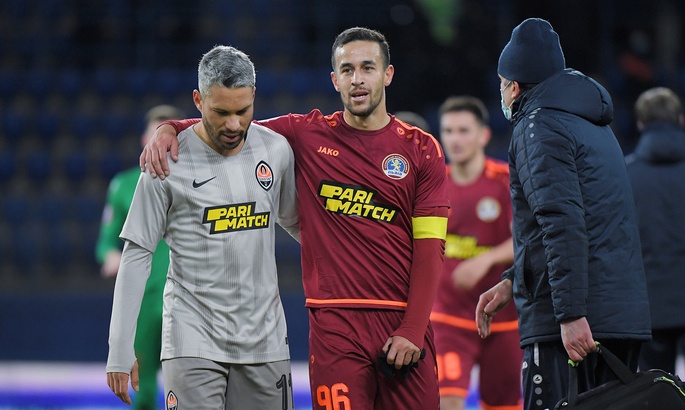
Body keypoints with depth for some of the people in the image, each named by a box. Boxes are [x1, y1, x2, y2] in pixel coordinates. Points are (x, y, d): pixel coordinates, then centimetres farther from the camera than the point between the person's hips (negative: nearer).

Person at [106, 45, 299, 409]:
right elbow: (136, 256, -4)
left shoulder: (277, 150, 5)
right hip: (194, 338, -4)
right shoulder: (168, 161, -7)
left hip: (265, 338, 4)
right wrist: (121, 350, -6)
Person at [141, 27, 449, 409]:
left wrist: (413, 330, -7)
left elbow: (430, 246, 1)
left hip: (404, 322, 1)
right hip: (336, 321, 0)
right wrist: (170, 129, -3)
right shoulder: (308, 134, 7)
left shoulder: (422, 149, 6)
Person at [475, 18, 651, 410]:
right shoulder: (595, 126, 22)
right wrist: (511, 282, 28)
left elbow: (563, 224, -19)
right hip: (627, 314, 9)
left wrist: (571, 314, -23)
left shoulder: (539, 127, -7)